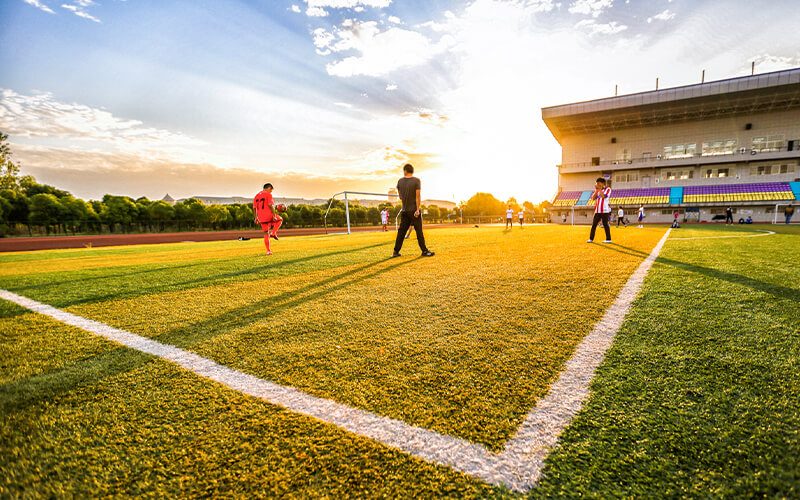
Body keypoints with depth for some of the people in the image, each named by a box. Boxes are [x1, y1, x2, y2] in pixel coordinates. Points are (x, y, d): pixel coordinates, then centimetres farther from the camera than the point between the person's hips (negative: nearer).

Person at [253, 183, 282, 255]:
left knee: (266, 234, 12)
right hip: (269, 215, -6)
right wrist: (274, 216, -17)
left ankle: (268, 251, 8)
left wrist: (256, 217, 18)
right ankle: (273, 232, 2)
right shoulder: (268, 194, -6)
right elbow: (270, 205, -18)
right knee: (280, 220, 23)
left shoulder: (257, 196, 15)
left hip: (261, 218, 6)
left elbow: (254, 208, 14)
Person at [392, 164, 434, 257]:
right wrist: (417, 209, -14)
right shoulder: (416, 181, -6)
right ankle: (424, 251, 4)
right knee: (419, 231, 0)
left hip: (404, 210, 4)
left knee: (401, 230, 7)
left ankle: (396, 251, 7)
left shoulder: (400, 181, 5)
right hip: (414, 210, -4)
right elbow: (418, 195, -13)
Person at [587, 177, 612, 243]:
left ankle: (608, 239, 3)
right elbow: (593, 198, 3)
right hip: (597, 211, 6)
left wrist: (600, 189, -13)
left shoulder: (608, 189, -3)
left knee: (605, 224, -4)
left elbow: (603, 196, -17)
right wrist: (596, 190, -4)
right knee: (594, 224, 3)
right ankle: (591, 238, 6)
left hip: (605, 210, -5)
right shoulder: (597, 190, 14)